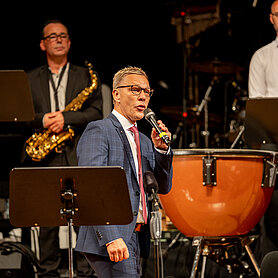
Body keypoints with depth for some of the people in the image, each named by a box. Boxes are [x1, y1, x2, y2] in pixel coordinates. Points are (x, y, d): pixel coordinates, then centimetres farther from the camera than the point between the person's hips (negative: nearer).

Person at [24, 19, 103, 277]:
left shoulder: (86, 76, 12)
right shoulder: (30, 79, 15)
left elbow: (96, 112, 1)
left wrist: (66, 117, -13)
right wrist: (41, 120, -11)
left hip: (79, 156, -1)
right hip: (44, 159, 1)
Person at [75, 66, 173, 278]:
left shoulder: (143, 141, 21)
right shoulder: (98, 131, -5)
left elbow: (163, 187, 16)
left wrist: (161, 149, 0)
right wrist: (111, 237, -24)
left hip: (134, 241, 8)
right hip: (108, 239, -8)